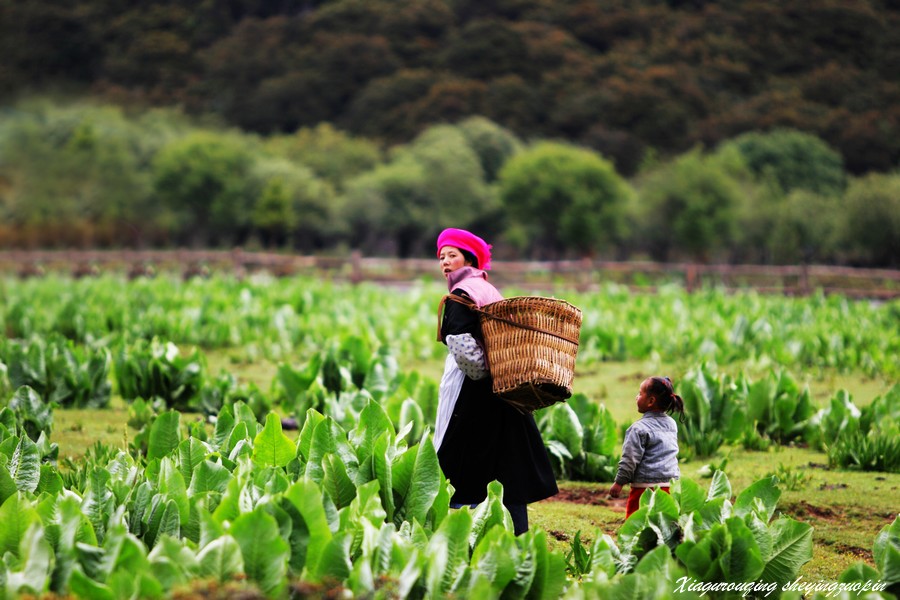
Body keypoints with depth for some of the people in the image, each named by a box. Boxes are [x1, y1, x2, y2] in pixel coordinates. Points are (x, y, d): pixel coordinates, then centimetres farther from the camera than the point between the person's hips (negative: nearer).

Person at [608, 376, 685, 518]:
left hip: (646, 486, -7)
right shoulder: (672, 424, 10)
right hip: (671, 484, 7)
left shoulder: (639, 428, -12)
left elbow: (630, 458, -11)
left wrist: (619, 482, -3)